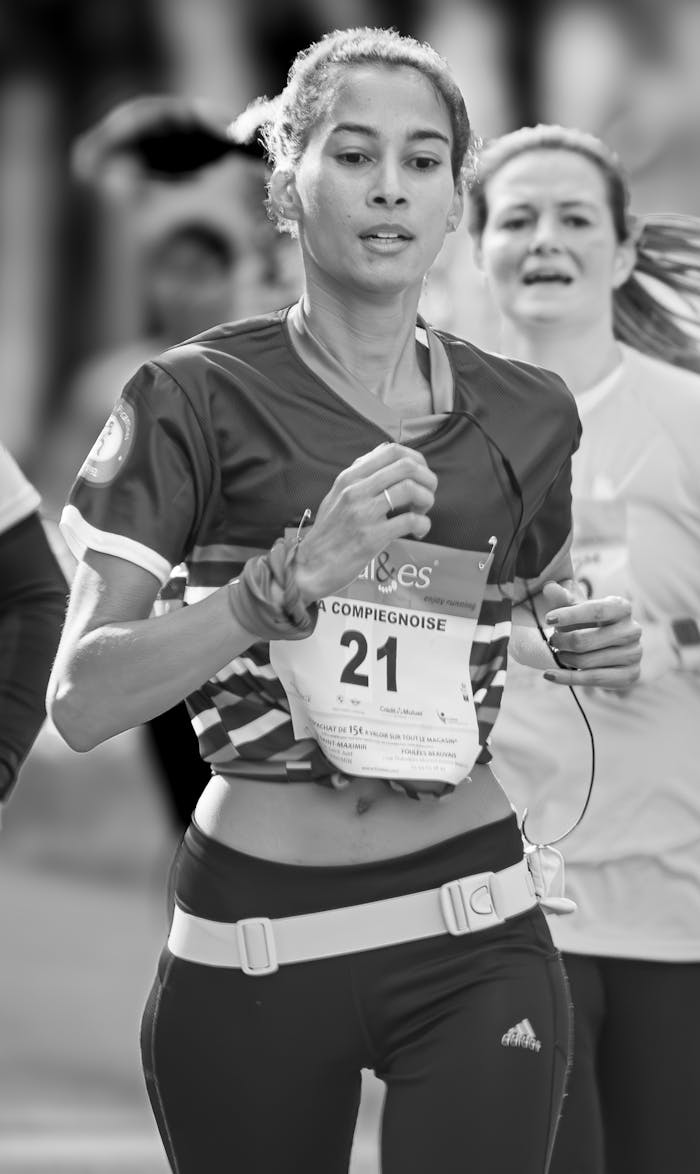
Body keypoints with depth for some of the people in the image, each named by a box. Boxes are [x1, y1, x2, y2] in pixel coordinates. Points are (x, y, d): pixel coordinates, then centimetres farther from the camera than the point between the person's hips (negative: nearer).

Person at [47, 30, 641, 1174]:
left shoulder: (522, 415, 7)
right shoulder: (202, 399, -5)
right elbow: (81, 699, -12)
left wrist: (595, 641, 3)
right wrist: (291, 581, -23)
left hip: (476, 947, 2)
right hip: (252, 947, -2)